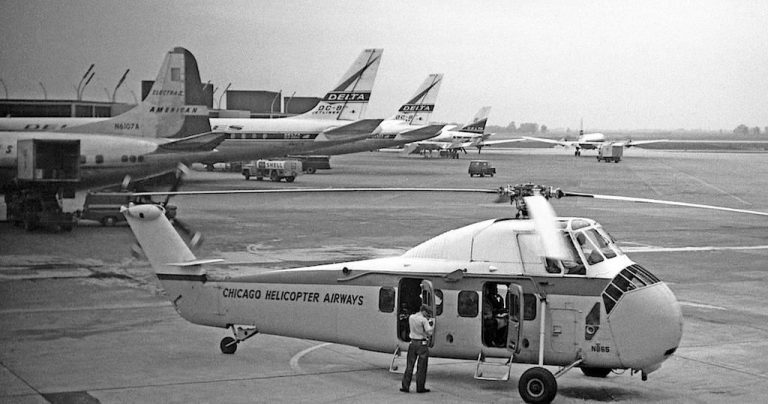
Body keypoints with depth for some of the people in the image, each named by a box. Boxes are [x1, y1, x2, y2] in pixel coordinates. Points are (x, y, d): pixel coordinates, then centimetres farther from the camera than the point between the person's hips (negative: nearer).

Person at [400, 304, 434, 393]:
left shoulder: (411, 317, 5)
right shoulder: (423, 320, -14)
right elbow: (429, 332, -14)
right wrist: (432, 324, 1)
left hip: (413, 343, 5)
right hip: (422, 344, -5)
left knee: (409, 366, 9)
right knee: (421, 367, 4)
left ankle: (405, 386, 8)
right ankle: (420, 388, 8)